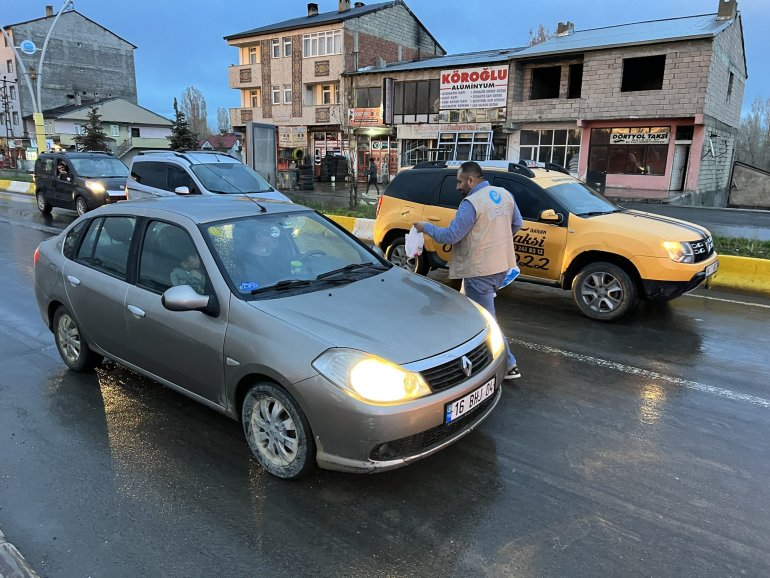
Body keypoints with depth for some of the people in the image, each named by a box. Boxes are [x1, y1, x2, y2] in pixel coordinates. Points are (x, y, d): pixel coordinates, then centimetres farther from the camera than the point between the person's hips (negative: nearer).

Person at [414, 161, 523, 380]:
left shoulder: (471, 203, -19)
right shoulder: (505, 194, 6)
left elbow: (451, 235, -18)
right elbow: (517, 223, 16)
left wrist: (426, 227, -4)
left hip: (480, 269, -9)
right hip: (502, 264, 9)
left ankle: (509, 365, 6)